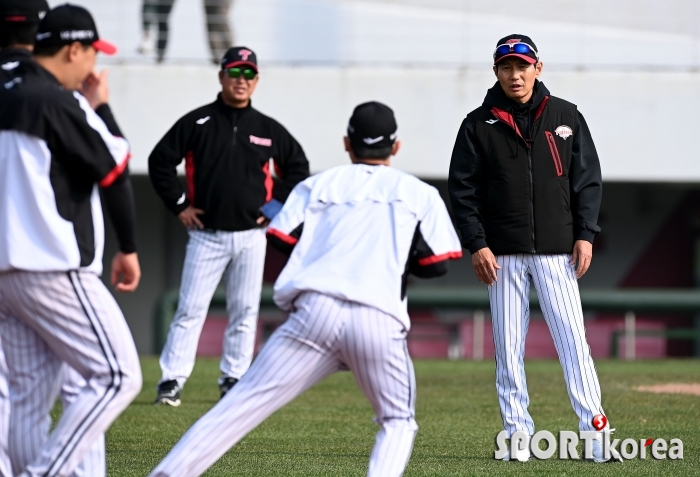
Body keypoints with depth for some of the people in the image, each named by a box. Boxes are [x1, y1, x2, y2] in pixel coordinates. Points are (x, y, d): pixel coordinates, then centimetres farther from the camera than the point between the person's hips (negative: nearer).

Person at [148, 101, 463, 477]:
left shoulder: (318, 184, 21)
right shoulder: (420, 194, 19)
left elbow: (284, 241, 11)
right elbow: (435, 264, 12)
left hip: (315, 309, 1)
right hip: (381, 319, 0)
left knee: (243, 403, -1)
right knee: (398, 421, 19)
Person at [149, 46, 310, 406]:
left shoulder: (268, 129, 5)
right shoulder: (197, 123, -2)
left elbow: (297, 166, 15)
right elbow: (160, 161, 1)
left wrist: (277, 204, 6)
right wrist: (179, 205, -3)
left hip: (250, 236, 3)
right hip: (206, 235, -2)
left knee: (244, 312, 7)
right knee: (190, 310, -7)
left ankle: (234, 379, 16)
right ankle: (171, 381, -7)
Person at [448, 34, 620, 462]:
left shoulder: (566, 117, 6)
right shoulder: (479, 125, 3)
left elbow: (588, 179, 8)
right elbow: (462, 187, 3)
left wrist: (585, 234, -1)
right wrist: (476, 244, -5)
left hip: (557, 250, 0)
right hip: (503, 254, 0)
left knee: (573, 339, -6)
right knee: (508, 346, 1)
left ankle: (595, 430, -7)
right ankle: (518, 434, 7)